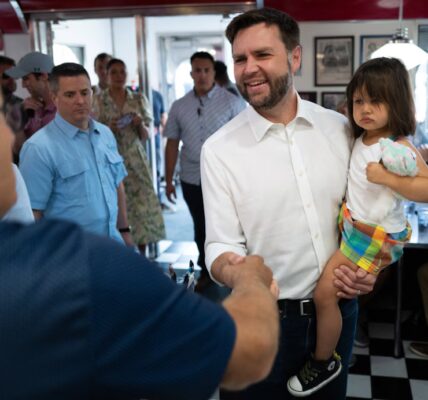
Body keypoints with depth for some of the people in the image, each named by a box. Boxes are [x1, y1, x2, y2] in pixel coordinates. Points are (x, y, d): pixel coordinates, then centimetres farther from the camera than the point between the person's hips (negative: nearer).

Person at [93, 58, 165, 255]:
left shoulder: (139, 100, 9)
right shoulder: (98, 101, 3)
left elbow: (145, 137, 11)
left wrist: (140, 124, -9)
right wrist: (108, 128, -14)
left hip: (136, 161, 2)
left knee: (143, 206, -3)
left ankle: (141, 256, 11)